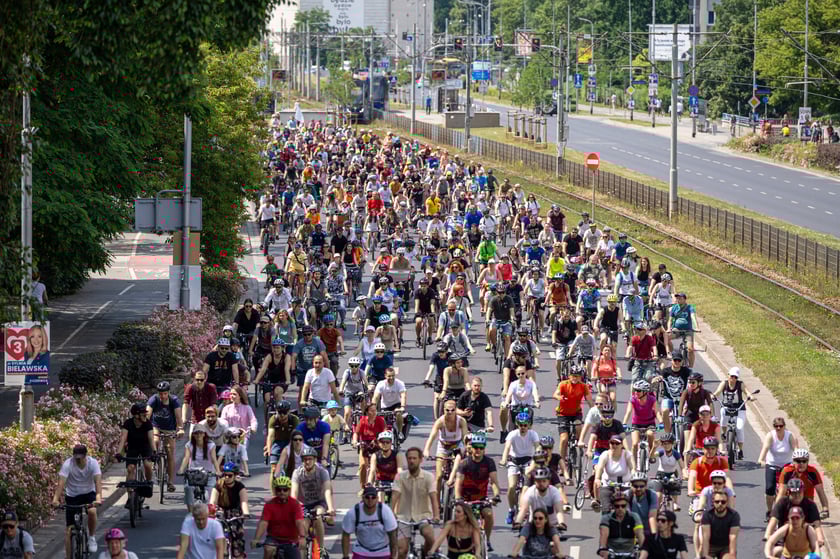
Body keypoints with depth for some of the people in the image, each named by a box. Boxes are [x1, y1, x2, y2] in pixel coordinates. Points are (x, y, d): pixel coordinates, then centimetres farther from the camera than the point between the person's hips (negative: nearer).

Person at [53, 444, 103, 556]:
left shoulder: (93, 463, -19)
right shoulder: (67, 464, -21)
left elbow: (98, 481, -31)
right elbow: (61, 482, -30)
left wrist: (98, 497, -48)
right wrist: (56, 498, -45)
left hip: (88, 493, 0)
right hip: (72, 495, 0)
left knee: (92, 511, -32)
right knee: (69, 529, -4)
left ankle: (92, 538, -7)